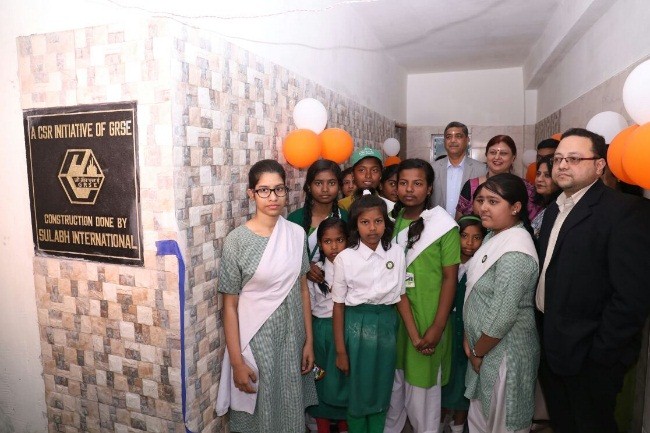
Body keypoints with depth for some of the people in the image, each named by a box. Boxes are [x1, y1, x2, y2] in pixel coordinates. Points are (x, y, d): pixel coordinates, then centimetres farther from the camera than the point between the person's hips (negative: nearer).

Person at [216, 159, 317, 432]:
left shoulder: (297, 234, -2)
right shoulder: (237, 240, -14)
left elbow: (302, 290, 4)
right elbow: (230, 306, -10)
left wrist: (309, 341, 4)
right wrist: (237, 361, -10)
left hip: (291, 338, 4)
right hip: (255, 339, -3)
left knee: (291, 409, 18)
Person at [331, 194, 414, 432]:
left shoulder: (397, 253, -3)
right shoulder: (345, 258, -11)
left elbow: (401, 296, 5)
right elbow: (338, 306, -7)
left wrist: (415, 336, 2)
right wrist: (340, 351, -4)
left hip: (387, 324, 3)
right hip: (357, 324, -3)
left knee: (382, 389, 17)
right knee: (358, 390, 11)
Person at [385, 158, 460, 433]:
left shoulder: (444, 225, -10)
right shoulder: (392, 219, 4)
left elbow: (450, 278, -10)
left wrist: (437, 327, -14)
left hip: (426, 318, -4)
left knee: (422, 385, 11)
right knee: (393, 382, 19)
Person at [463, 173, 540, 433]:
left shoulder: (514, 253, -27)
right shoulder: (495, 236, 3)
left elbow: (501, 317, -26)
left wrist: (478, 352, -11)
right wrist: (469, 339, 6)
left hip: (505, 352, -8)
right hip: (484, 347, 8)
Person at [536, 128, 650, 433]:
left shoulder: (625, 210, -18)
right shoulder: (555, 209, 8)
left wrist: (599, 353, -18)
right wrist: (543, 334, 6)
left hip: (589, 357, -7)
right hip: (551, 348, 7)